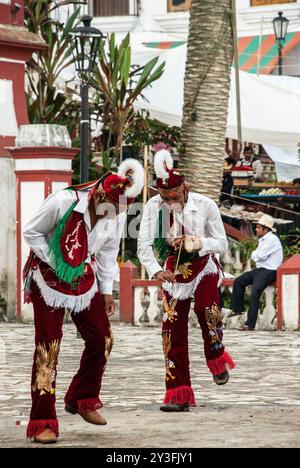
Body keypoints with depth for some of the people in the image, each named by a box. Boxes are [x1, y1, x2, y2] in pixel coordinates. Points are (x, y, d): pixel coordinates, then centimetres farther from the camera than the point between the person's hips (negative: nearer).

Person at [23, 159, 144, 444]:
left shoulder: (117, 215, -9)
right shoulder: (63, 202, -26)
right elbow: (31, 232, -12)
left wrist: (106, 290, 6)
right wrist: (53, 262, -18)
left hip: (84, 279, 5)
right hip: (49, 278, -5)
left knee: (101, 340, 4)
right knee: (47, 349, -9)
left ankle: (82, 399, 28)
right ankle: (42, 422, -4)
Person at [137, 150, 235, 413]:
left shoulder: (205, 205, -17)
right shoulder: (153, 207, -13)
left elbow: (222, 243, -11)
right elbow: (144, 245, -13)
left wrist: (199, 243, -30)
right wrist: (156, 271, -30)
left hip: (203, 266, -2)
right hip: (173, 271, 2)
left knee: (208, 310, -28)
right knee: (172, 330, -3)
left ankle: (217, 359, 4)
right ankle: (178, 395, 4)